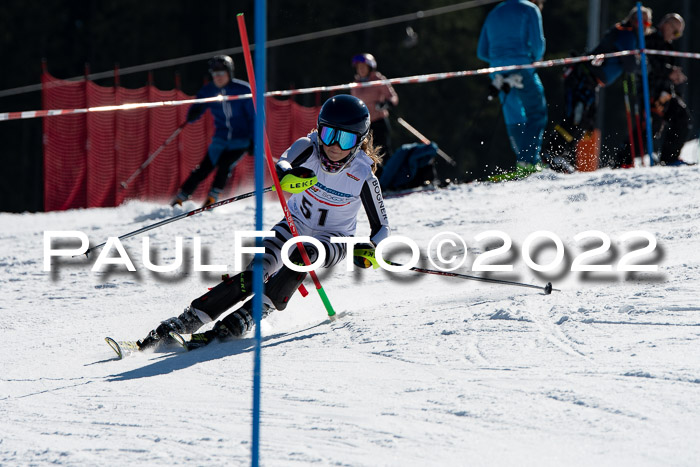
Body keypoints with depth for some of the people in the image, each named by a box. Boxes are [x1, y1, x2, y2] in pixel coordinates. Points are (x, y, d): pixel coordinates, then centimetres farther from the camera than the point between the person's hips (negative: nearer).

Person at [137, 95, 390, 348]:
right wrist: (287, 175, -63)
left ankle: (237, 323, -36)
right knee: (255, 275, -22)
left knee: (301, 256, -34)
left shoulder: (363, 176, -21)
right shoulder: (308, 148, -19)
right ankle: (187, 320, -21)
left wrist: (369, 248, -32)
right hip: (296, 224, 1)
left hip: (334, 239, -1)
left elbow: (381, 228, -10)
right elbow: (281, 166, -38)